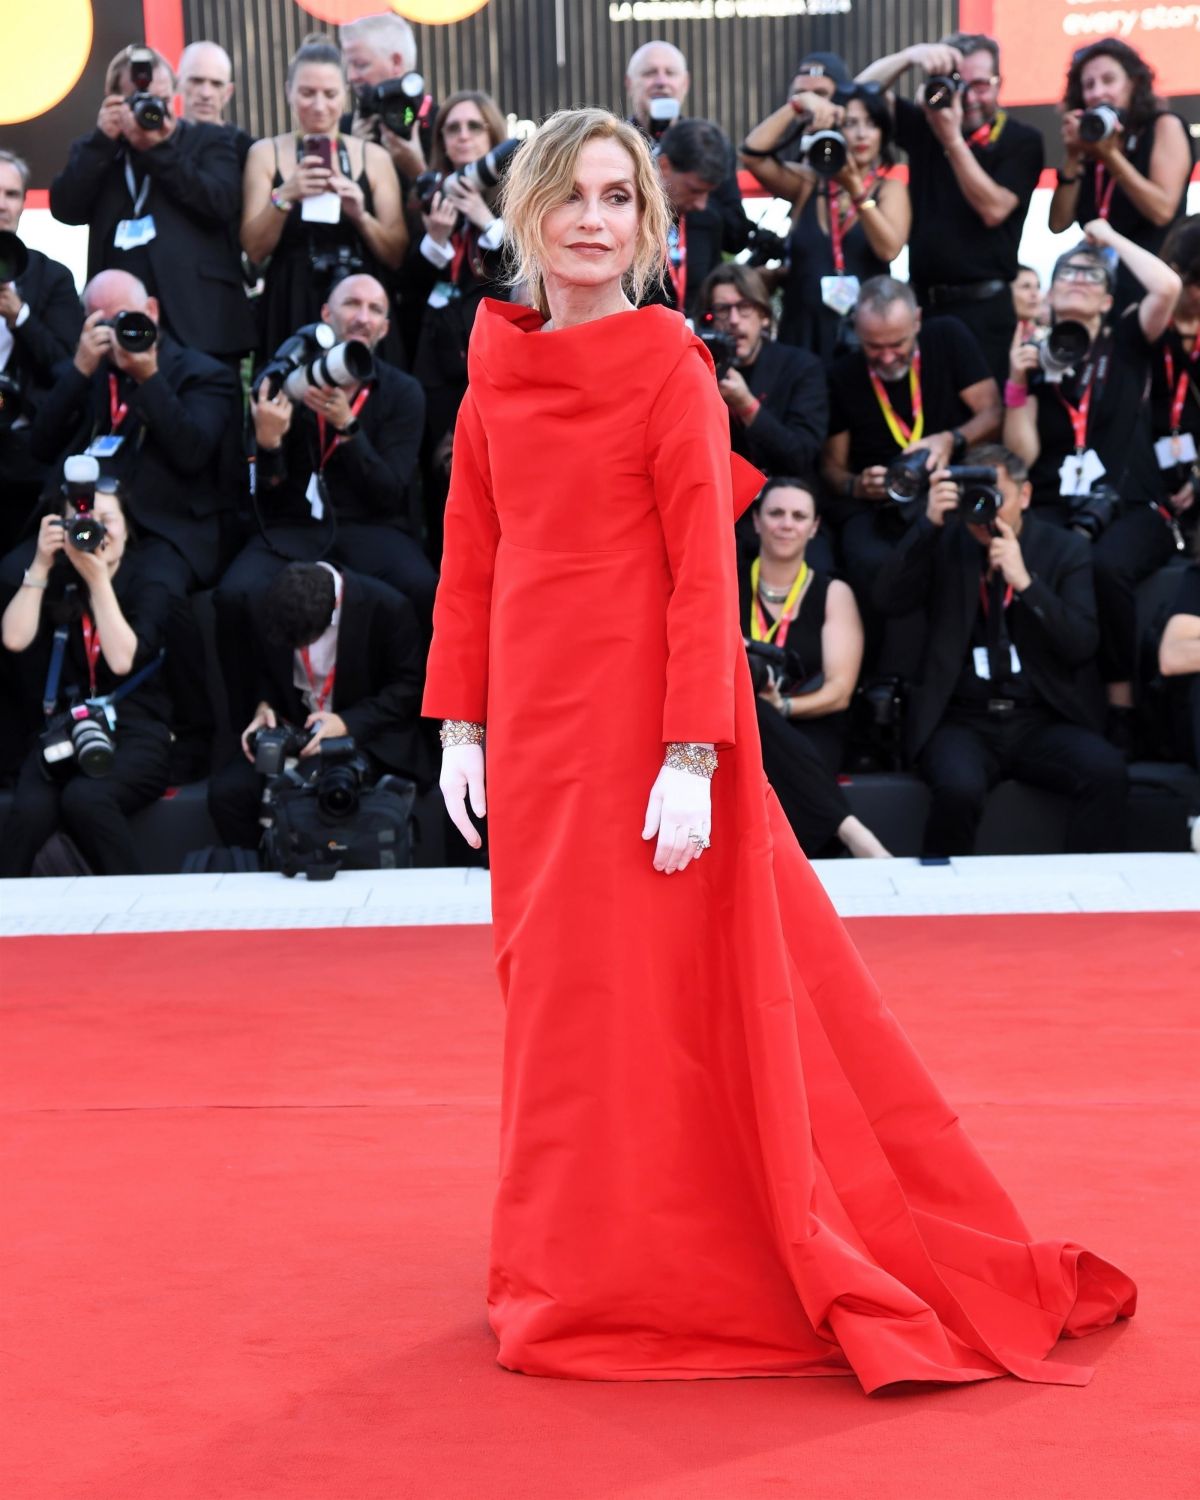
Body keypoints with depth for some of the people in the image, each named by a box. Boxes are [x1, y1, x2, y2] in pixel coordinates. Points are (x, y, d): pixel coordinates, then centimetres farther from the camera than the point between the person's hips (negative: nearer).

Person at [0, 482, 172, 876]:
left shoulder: (148, 589, 8)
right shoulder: (52, 584, 14)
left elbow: (122, 660, -9)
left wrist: (97, 578, -9)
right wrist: (41, 565, -6)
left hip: (134, 733, -1)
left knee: (85, 799, -36)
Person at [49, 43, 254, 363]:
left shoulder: (210, 140, 9)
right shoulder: (97, 151, 17)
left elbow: (223, 204, -8)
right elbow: (65, 210, 2)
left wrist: (160, 149, -9)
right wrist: (103, 140, -3)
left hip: (198, 318, -2)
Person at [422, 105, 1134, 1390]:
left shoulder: (669, 364, -8)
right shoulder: (497, 368, 8)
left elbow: (704, 571, -12)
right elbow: (470, 558, 12)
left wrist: (695, 755, -19)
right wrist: (461, 721, 7)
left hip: (638, 711, -5)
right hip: (531, 716, 6)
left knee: (646, 990, 1)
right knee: (556, 992, 12)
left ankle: (645, 1282, 15)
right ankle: (578, 1269, 26)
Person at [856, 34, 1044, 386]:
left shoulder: (1022, 140, -2)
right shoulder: (924, 126, 10)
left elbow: (993, 210, -12)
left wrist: (952, 139, -18)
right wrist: (910, 56, -15)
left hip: (982, 307, -4)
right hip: (921, 302, 4)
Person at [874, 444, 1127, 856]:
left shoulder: (1065, 549, 8)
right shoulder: (945, 544, 9)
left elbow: (1082, 645, -3)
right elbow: (889, 600, -6)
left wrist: (1025, 582, -15)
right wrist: (929, 523, -16)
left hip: (1044, 721, 1)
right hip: (962, 721, -1)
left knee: (1107, 772, -29)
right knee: (959, 787, -34)